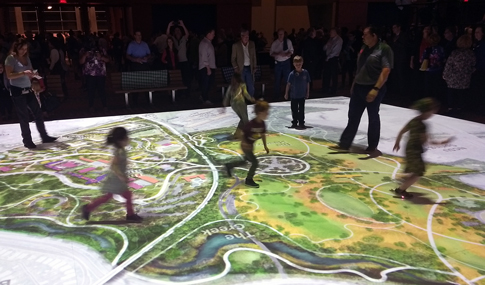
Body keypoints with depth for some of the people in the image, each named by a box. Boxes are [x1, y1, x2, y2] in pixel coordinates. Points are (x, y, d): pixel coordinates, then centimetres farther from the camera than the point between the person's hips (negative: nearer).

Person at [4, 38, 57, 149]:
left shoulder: (27, 58, 11)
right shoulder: (11, 58, -7)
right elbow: (9, 75, -16)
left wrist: (32, 74, -8)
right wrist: (23, 73, -27)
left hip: (28, 89, 6)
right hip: (17, 91, -6)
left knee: (38, 113, 6)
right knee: (24, 117, -1)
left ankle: (44, 136, 13)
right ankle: (27, 141, 8)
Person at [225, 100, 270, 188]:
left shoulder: (262, 124, -6)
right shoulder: (251, 124, -29)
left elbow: (263, 135, 8)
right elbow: (242, 133, -20)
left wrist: (265, 146, 11)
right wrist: (244, 143, -25)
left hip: (251, 145, 8)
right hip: (246, 146, -8)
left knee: (244, 161, 22)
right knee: (255, 162, -7)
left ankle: (229, 166, 43)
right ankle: (249, 180, 12)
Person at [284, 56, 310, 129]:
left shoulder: (305, 72, -6)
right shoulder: (292, 74, -10)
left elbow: (308, 83, 2)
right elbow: (288, 84, -3)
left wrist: (308, 92, 5)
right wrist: (286, 93, 0)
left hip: (302, 95, 0)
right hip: (294, 95, 0)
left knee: (301, 109, 4)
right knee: (294, 110, 10)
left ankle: (301, 123, 12)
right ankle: (295, 122, 23)